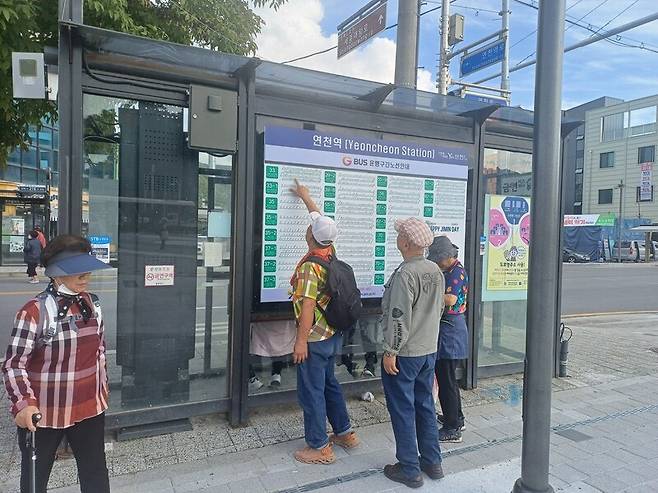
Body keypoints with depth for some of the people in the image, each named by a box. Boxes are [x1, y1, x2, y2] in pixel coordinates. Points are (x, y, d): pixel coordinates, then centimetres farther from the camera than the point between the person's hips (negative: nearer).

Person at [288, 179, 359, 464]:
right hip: (333, 335, 9)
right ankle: (344, 433, 33)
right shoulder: (331, 254, 2)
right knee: (329, 384, 22)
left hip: (315, 338, -9)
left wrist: (301, 341, -21)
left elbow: (307, 307, -25)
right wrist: (305, 197, 28)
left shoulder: (310, 267, -22)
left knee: (311, 392, 4)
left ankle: (320, 447, 15)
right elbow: (321, 220, 17)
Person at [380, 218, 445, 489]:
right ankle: (432, 462, 30)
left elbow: (399, 317, -23)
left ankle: (409, 469, 17)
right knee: (425, 406, 18)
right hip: (429, 350, 8)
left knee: (402, 410, 5)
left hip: (404, 354, -8)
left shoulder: (404, 274, -22)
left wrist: (390, 351, -16)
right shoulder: (436, 271, 4)